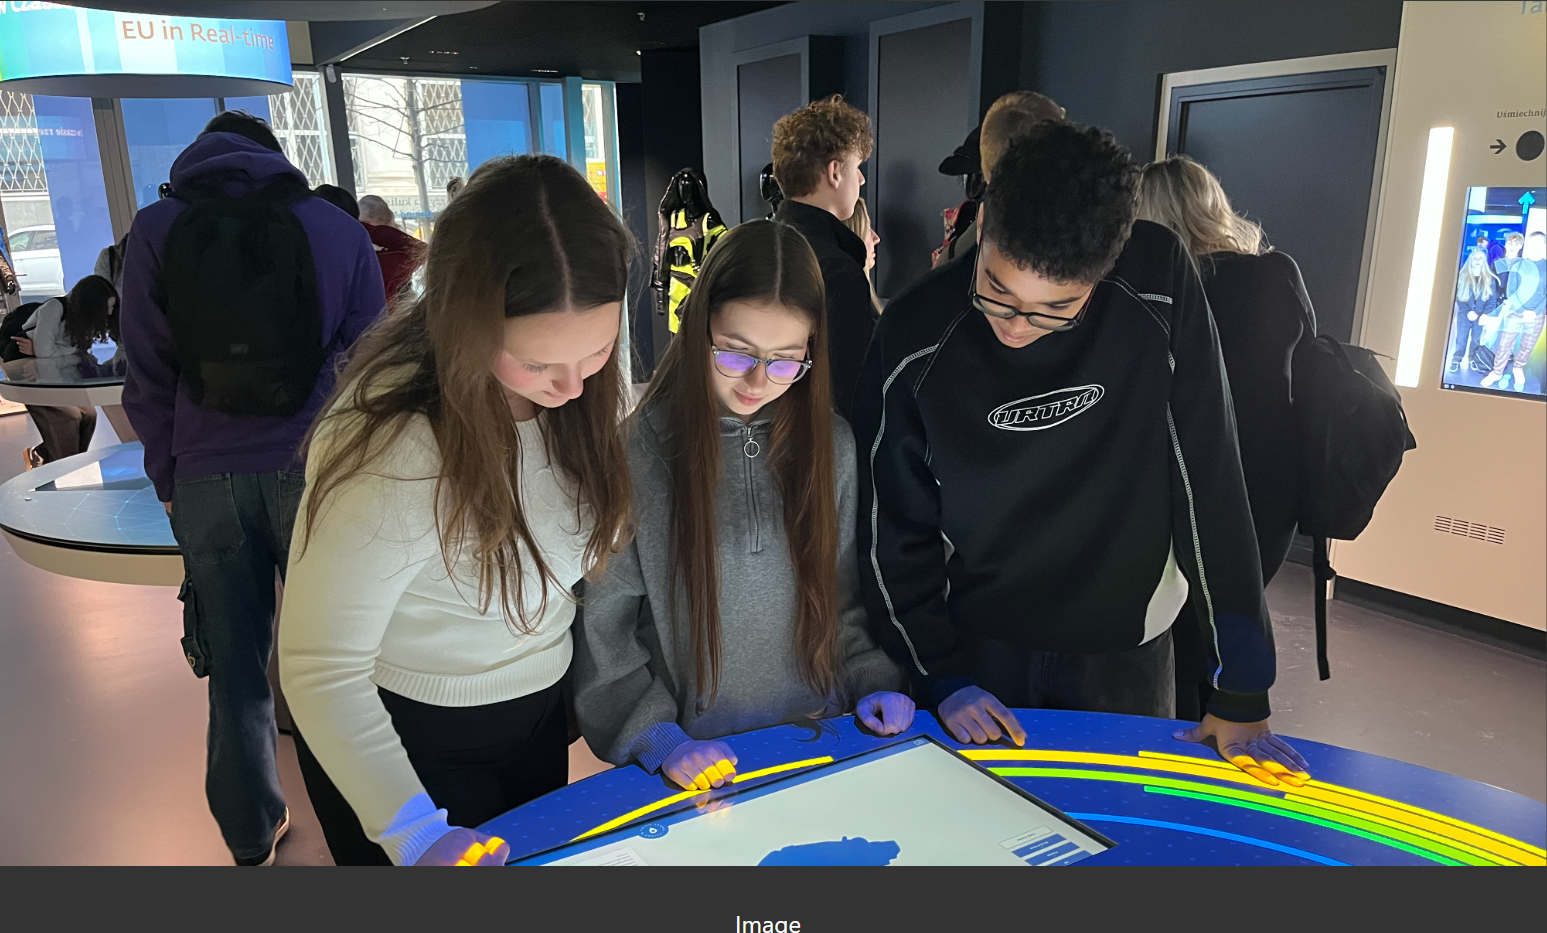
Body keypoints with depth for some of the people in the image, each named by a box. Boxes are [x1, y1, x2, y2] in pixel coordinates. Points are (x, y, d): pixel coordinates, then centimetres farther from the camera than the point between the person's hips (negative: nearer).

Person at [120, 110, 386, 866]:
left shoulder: (155, 229, 4)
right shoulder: (339, 229, 4)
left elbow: (148, 376, 2)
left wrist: (170, 483, 9)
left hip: (207, 483, 1)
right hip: (312, 470, 0)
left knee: (234, 665, 10)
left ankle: (252, 834, 24)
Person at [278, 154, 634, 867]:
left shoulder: (589, 387, -14)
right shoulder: (390, 449, -33)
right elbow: (321, 667, -27)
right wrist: (417, 832, -36)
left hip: (539, 717, 6)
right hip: (402, 742, -6)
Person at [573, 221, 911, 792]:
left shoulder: (831, 444, 1)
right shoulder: (637, 449, -11)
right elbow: (601, 623, -7)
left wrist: (872, 679, 0)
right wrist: (654, 736, -14)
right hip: (692, 764, -1)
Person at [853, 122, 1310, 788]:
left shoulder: (1159, 287, -18)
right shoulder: (915, 338, -17)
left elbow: (1210, 481, -15)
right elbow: (891, 526, -7)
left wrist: (1242, 693, -13)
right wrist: (941, 673, -12)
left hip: (1125, 648, 0)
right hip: (976, 645, 0)